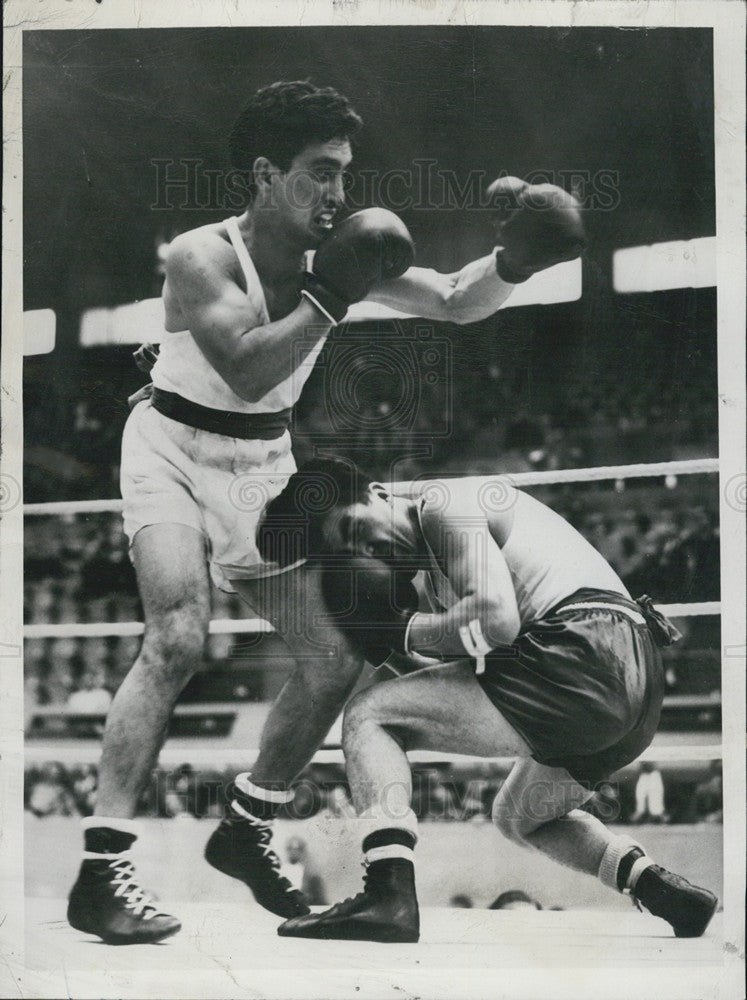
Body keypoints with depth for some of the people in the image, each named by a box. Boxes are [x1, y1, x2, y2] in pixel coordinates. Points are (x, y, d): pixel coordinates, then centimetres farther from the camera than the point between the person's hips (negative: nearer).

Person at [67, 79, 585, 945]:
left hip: (264, 465, 7)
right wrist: (333, 297, -34)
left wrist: (513, 262, -19)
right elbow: (246, 370, -35)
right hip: (175, 452, -6)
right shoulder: (201, 256, -22)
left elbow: (454, 304, -1)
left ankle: (244, 832, 23)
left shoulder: (334, 253, -5)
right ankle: (99, 875, -25)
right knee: (178, 640, -28)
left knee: (336, 662, 3)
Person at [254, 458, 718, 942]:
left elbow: (497, 619, -15)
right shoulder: (436, 582, 28)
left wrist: (408, 630, -2)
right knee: (520, 816, 34)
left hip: (585, 659, -10)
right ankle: (661, 889, 17)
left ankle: (390, 896, -21)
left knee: (368, 716, -5)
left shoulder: (443, 503, -1)